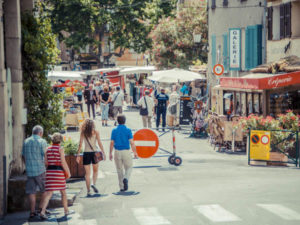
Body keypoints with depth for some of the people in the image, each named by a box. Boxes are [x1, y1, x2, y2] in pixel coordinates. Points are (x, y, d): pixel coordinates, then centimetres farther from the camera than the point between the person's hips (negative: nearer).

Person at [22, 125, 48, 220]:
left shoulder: (26, 141, 10)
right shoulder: (42, 141, -7)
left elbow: (23, 156, 17)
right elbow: (46, 156, -11)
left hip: (29, 171, 5)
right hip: (40, 170, -5)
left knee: (31, 191, 7)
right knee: (46, 190, 10)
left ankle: (32, 212, 5)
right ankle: (41, 208, 4)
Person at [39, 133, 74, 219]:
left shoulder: (48, 149, 7)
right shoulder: (60, 149, -6)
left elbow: (45, 162, 7)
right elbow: (63, 162, -11)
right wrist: (68, 172, 0)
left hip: (49, 172, 4)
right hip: (59, 172, -4)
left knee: (49, 193, -1)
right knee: (63, 192, 14)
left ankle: (42, 212, -18)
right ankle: (66, 211, 27)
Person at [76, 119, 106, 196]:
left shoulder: (83, 133, 1)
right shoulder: (96, 132, -1)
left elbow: (80, 144, -2)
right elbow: (99, 143, -5)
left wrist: (78, 155, 1)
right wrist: (103, 153, -2)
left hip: (86, 153, 0)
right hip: (94, 153, 0)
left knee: (87, 173, 5)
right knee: (95, 171, 19)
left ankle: (88, 191, 3)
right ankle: (94, 184, -5)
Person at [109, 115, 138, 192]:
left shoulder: (114, 131, 0)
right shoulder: (128, 130, -5)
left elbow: (112, 143, 0)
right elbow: (132, 142, -9)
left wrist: (110, 153, 8)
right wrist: (135, 152, -2)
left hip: (117, 151, 2)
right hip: (126, 151, -2)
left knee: (119, 169, 12)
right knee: (129, 167, 12)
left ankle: (122, 187, 15)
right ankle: (126, 179, -17)